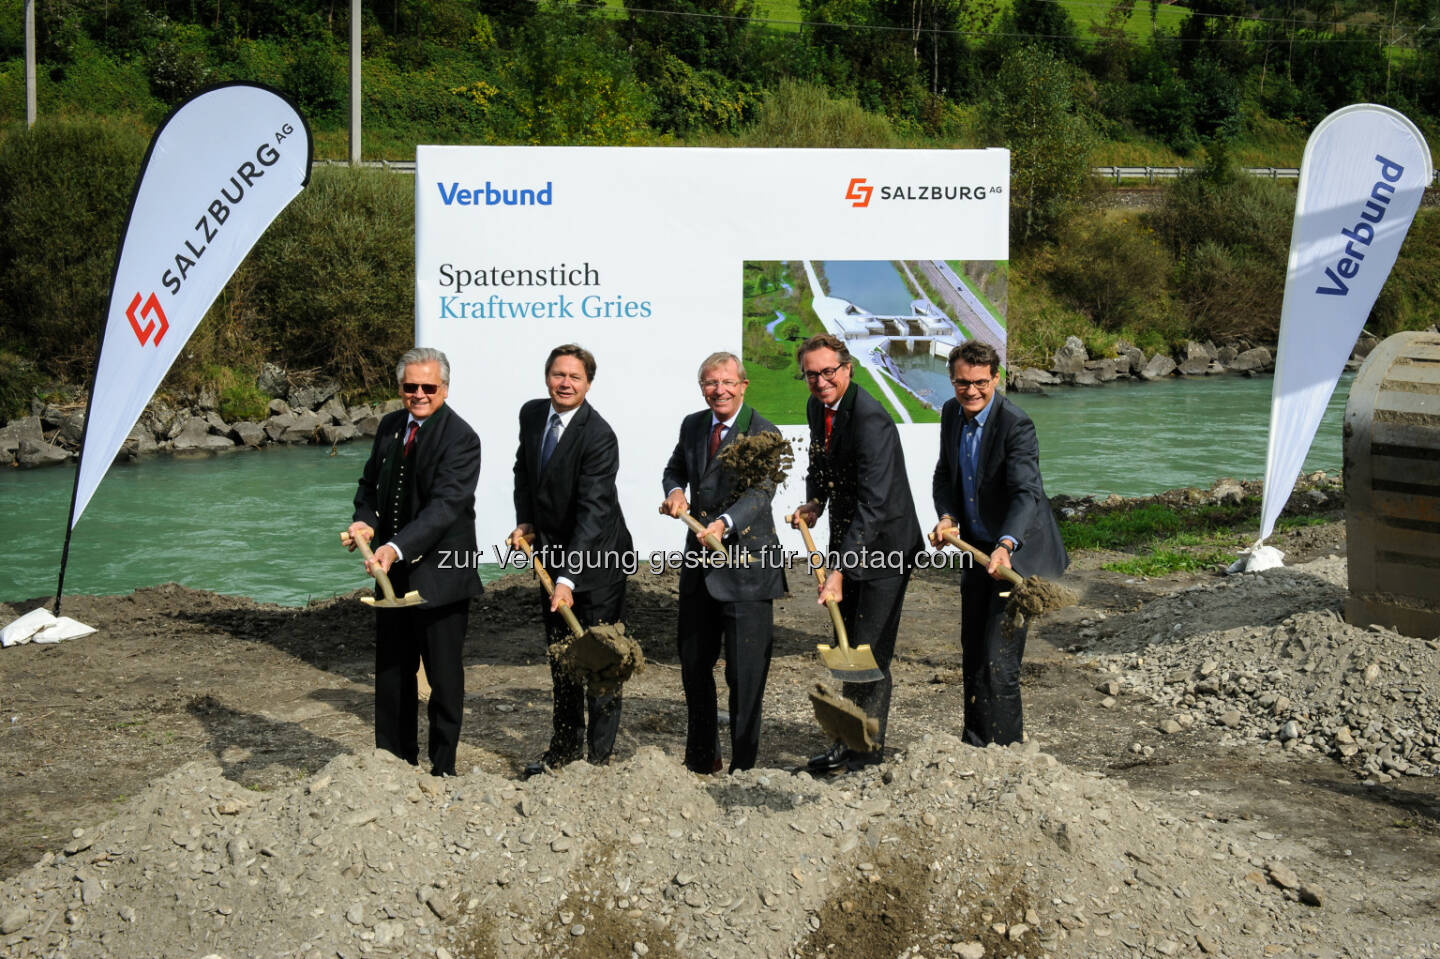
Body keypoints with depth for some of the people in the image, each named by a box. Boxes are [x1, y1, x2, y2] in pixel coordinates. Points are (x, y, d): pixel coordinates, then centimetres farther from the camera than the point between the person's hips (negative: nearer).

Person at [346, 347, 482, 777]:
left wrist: (396, 548, -37)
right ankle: (395, 759, 28)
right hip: (393, 571, 7)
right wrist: (366, 520, -4)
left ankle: (443, 769, 14)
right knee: (391, 671, 15)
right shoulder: (390, 426, 6)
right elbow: (370, 482, 18)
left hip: (440, 576, -7)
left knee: (444, 674, 3)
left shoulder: (460, 439, -17)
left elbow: (445, 505, -26)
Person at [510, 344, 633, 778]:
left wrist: (568, 578, -35)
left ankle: (600, 757, 8)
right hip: (554, 553, 7)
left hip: (597, 559, -7)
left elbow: (592, 513, -29)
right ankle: (565, 747, 29)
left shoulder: (599, 436, -24)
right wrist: (525, 521, 3)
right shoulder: (532, 414, -1)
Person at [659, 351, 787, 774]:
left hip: (745, 566, -7)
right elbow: (675, 470, 23)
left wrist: (724, 524, -39)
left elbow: (761, 492, -21)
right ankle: (701, 758, 31)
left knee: (745, 672, -4)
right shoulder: (692, 425, 9)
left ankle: (743, 766, 6)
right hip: (698, 565, 7)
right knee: (693, 663, 16)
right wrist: (675, 492, -2)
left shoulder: (764, 433, -10)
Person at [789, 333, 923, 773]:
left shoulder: (870, 419, -27)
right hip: (849, 539, 9)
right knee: (848, 644, 17)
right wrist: (814, 503, -1)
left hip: (884, 545, -9)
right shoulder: (817, 407, 0)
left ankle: (866, 746, 8)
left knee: (870, 650, -4)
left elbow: (873, 504, -33)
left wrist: (839, 569, -38)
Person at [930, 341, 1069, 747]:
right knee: (972, 653, 17)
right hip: (976, 547, 8)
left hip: (1016, 552, -8)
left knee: (998, 658, -12)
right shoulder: (951, 413, 0)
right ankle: (974, 744, 31)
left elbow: (1027, 493, -34)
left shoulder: (1016, 425, -24)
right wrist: (947, 517, -7)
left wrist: (1005, 546, -50)